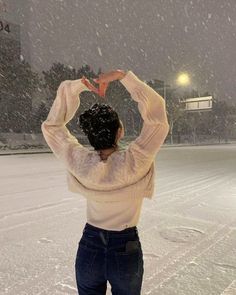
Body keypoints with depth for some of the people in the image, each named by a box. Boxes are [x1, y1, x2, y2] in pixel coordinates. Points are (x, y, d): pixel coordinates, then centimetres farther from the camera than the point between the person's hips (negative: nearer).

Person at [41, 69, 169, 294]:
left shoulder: (79, 162, -19)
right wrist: (123, 76, -17)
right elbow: (157, 113, -18)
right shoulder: (134, 162, -26)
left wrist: (74, 87, -8)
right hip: (126, 251, -2)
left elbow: (51, 125, -4)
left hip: (89, 248, 2)